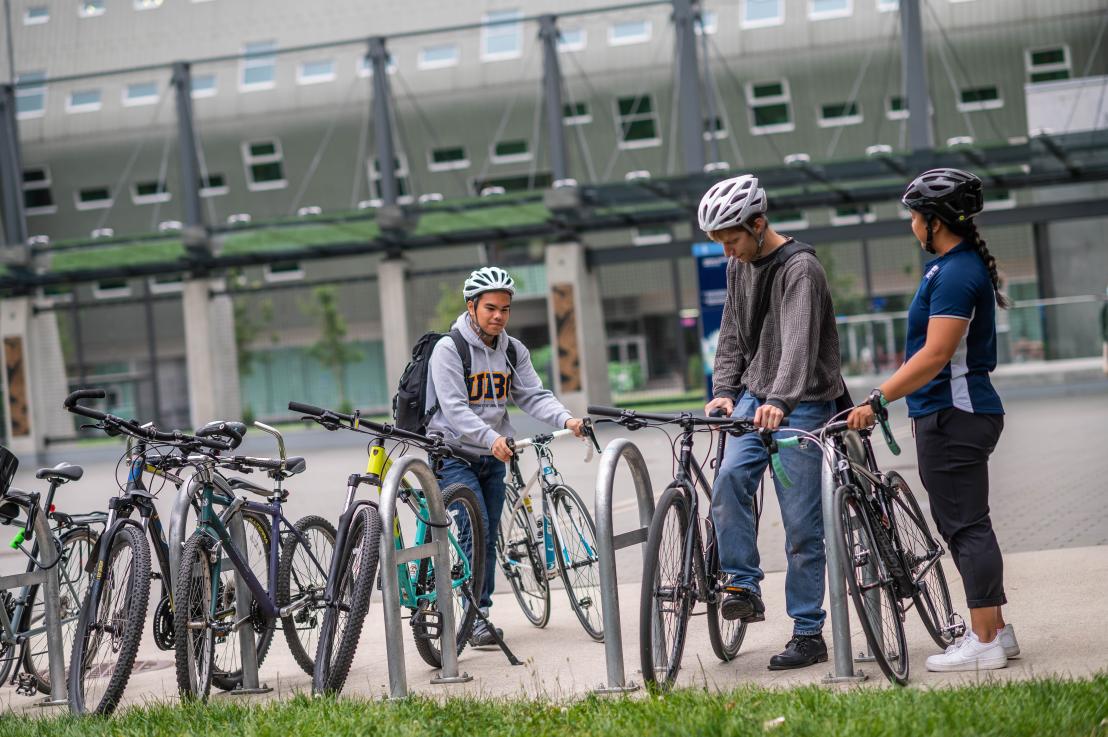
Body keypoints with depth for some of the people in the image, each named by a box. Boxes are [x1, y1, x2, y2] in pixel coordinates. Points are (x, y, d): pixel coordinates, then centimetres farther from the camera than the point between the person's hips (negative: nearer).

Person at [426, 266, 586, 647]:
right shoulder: (448, 349, -13)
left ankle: (481, 613, 18)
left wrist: (566, 419, -23)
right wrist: (492, 437, -37)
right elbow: (454, 409, -22)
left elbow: (533, 396, -2)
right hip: (455, 455, -6)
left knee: (489, 538, 9)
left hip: (494, 458, 6)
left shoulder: (513, 351, 6)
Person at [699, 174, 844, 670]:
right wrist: (723, 391, 0)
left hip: (802, 403, -6)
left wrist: (780, 401, -42)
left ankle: (809, 634, 2)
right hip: (755, 395, 6)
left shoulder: (801, 268, -15)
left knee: (802, 523, -5)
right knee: (730, 477, -21)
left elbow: (798, 342, -28)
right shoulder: (738, 267, 9)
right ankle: (743, 585, -8)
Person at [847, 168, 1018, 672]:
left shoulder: (955, 274, -18)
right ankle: (995, 631, 20)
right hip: (958, 411, 11)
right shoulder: (962, 264, 15)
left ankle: (985, 642, -4)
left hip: (952, 417, -11)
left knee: (966, 526, -7)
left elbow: (935, 354, -24)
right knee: (963, 525, 15)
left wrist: (877, 400, -23)